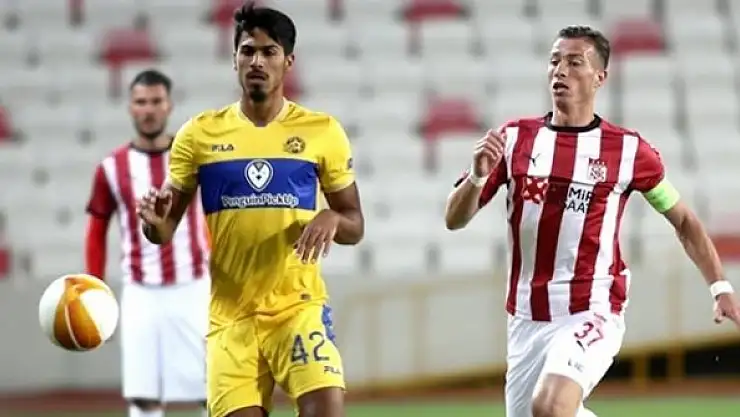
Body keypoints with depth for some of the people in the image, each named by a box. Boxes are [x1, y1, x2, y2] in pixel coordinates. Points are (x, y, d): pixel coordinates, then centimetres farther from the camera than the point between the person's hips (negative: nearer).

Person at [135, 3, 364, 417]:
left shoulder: (322, 131, 3)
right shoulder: (200, 134, 4)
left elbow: (355, 227, 8)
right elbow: (166, 231, 6)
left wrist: (332, 218, -16)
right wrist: (155, 220, -19)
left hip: (300, 305, -1)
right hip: (231, 313, 1)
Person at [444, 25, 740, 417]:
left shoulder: (628, 150, -2)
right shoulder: (514, 138, 3)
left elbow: (683, 220, 10)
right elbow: (454, 220, 1)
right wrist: (478, 175, -18)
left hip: (592, 314, -4)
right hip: (527, 320, 4)